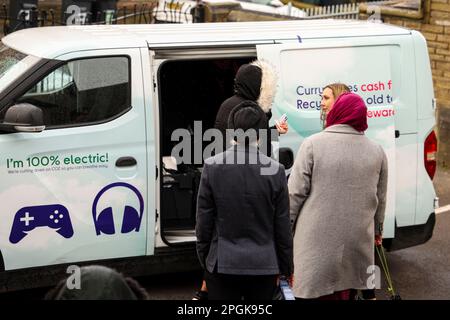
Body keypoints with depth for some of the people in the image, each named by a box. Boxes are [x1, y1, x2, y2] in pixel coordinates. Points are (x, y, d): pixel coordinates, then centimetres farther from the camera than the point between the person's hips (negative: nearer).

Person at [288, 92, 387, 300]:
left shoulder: (313, 144, -8)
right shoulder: (377, 151, 5)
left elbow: (296, 192, -8)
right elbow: (380, 199, 13)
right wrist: (377, 230, 29)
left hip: (317, 241, -4)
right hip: (357, 242, 4)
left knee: (319, 292, 4)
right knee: (346, 293, 16)